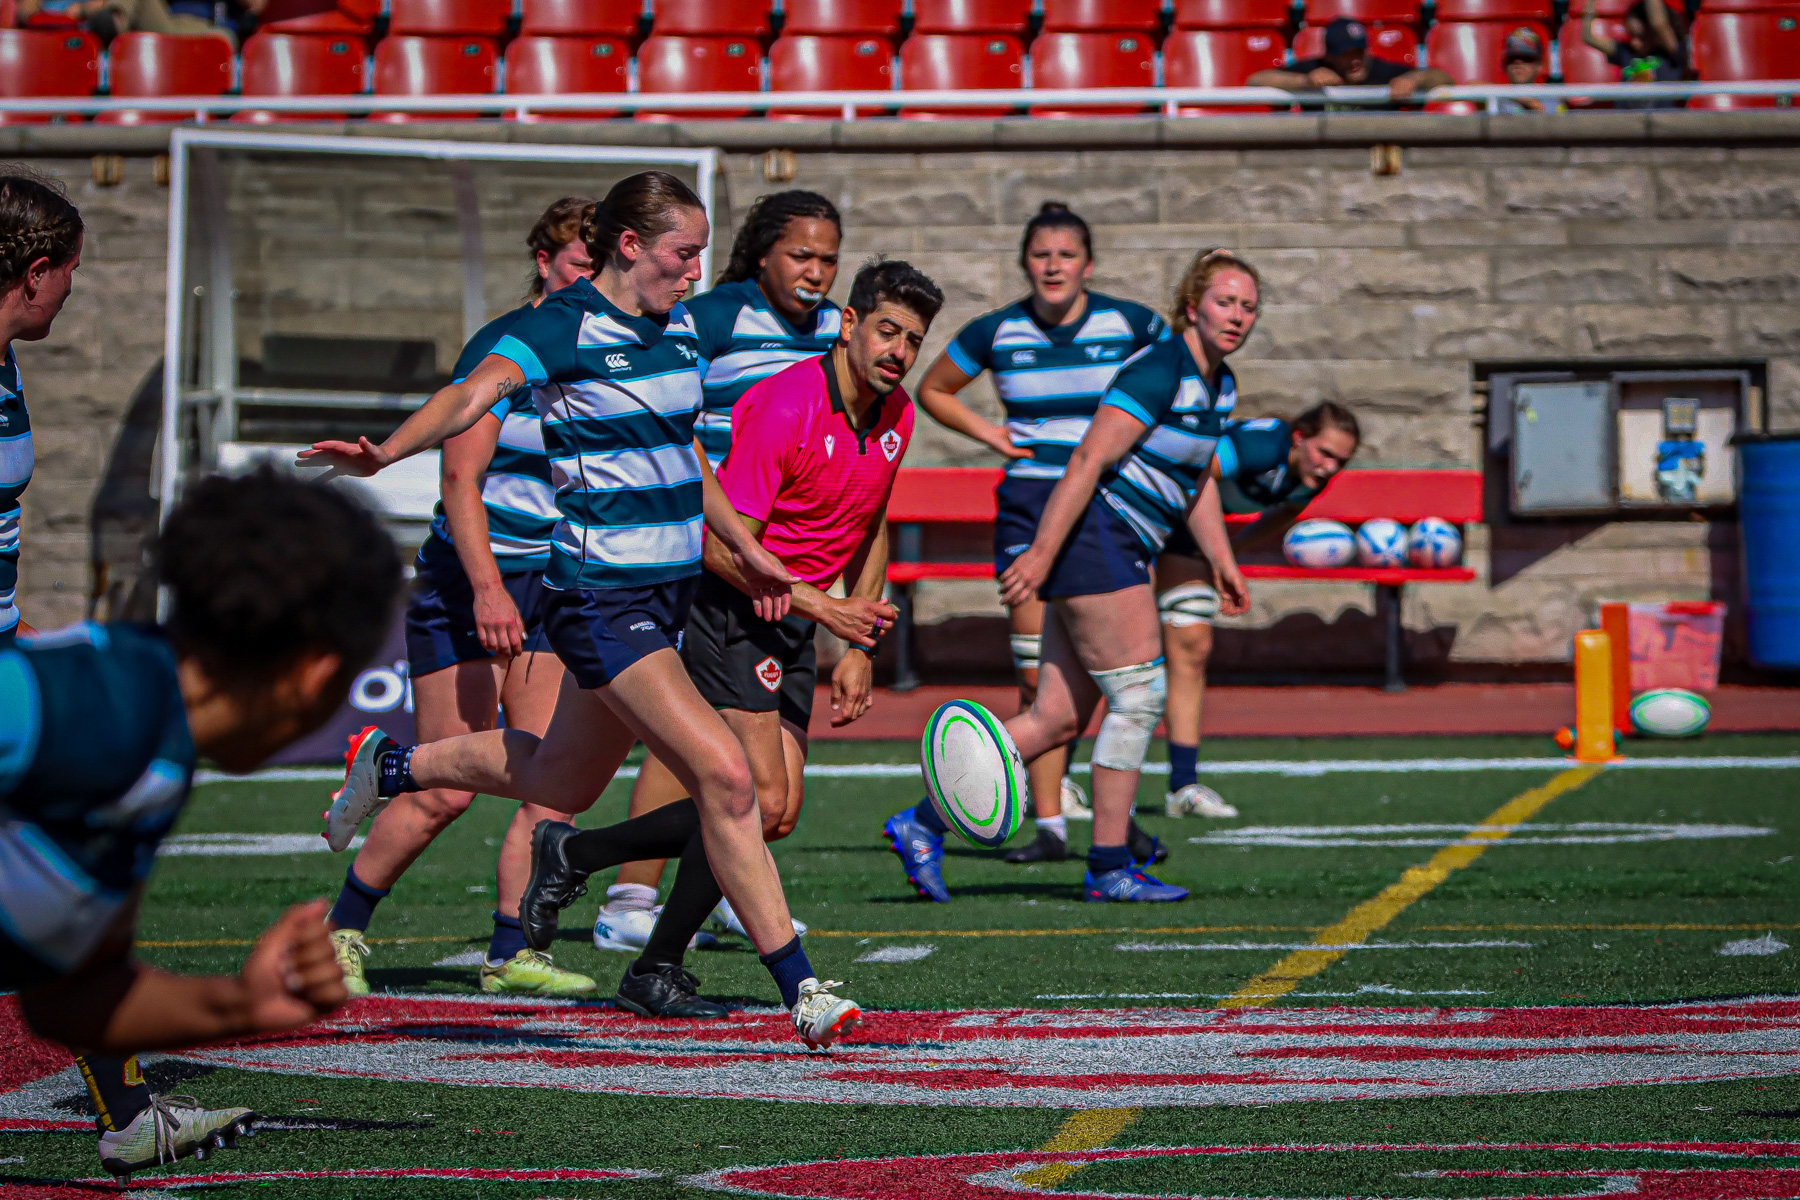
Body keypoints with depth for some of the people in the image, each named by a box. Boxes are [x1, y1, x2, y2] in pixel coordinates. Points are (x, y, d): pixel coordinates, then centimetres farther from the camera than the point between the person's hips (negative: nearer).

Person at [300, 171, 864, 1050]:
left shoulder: (676, 327, 10)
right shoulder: (564, 325, -13)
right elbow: (475, 394, -29)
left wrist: (743, 548, 30)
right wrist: (384, 454, -45)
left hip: (669, 588, 9)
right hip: (602, 597, -9)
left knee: (560, 784, 20)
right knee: (725, 775, -17)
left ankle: (391, 764, 44)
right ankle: (798, 988, -10)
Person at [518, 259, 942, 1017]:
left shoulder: (895, 418, 5)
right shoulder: (784, 406, -20)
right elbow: (723, 545, -21)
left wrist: (859, 647, 14)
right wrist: (823, 606, -22)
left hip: (794, 628, 8)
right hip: (730, 609, -8)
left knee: (778, 812, 1)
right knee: (761, 800, -16)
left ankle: (576, 854, 15)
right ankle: (655, 971, -2)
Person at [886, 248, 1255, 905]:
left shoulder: (1218, 384, 14)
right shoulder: (1159, 372, -16)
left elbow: (1199, 480, 27)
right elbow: (1087, 461, -20)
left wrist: (1221, 560, 21)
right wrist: (1041, 553, -23)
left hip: (1119, 553, 10)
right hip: (1092, 536, -10)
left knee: (1057, 718, 5)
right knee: (1139, 696, -6)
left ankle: (922, 824, 7)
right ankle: (1110, 868, 2)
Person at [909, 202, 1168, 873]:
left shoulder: (1131, 325, -1)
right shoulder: (996, 333, 2)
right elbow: (933, 391, 17)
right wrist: (990, 434, 4)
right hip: (1029, 507, 1)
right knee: (1037, 674, -2)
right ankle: (1049, 824, 3)